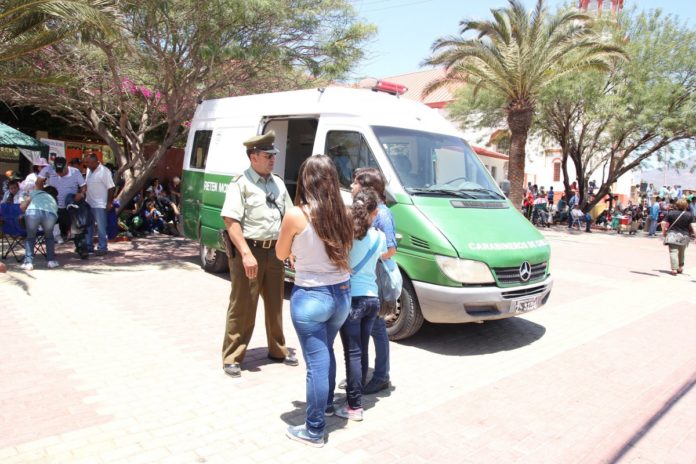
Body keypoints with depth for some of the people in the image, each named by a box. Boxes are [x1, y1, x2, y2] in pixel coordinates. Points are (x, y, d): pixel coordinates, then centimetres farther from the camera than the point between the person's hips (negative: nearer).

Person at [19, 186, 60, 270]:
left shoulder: (35, 192, 34)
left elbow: (22, 206, 23)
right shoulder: (53, 200, 40)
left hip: (33, 212, -1)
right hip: (50, 214, 1)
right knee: (49, 236, 28)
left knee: (30, 237, 22)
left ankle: (28, 262, 11)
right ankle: (51, 260, 20)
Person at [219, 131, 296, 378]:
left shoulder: (278, 183, 11)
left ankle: (277, 349, 33)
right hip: (248, 251, -6)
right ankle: (232, 357, 14)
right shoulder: (240, 183, -10)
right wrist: (246, 254, -23)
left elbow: (288, 216, 17)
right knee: (242, 307, 1)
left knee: (275, 304, 17)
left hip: (274, 250, 7)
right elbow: (231, 221, -16)